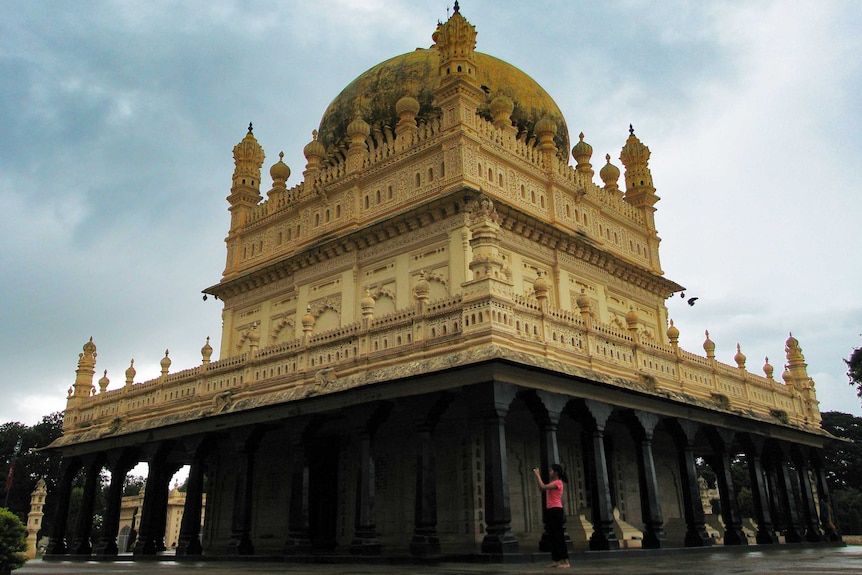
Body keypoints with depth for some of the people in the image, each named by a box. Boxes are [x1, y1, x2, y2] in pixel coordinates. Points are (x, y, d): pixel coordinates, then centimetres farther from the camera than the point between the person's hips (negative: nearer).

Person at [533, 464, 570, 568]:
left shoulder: (558, 482, -12)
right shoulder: (553, 482, 18)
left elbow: (543, 487, -20)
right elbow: (541, 488, 20)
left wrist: (537, 475, -13)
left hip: (556, 510, -10)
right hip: (550, 511, 10)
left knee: (559, 536, -9)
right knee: (553, 536, 10)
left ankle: (566, 562, -8)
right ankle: (557, 561, 13)